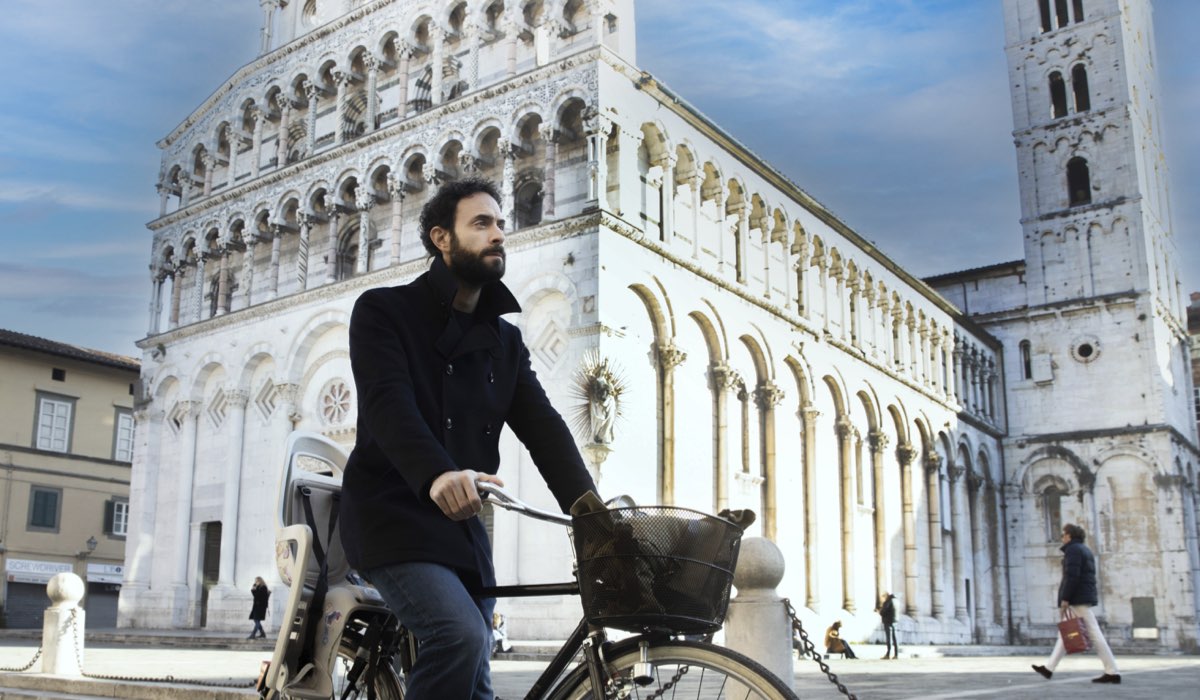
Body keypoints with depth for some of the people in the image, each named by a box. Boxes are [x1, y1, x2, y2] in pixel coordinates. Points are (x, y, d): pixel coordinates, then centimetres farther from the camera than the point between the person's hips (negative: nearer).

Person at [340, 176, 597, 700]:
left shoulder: (505, 340, 13)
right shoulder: (383, 311, -3)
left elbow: (542, 425, 0)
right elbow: (388, 403, -21)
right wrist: (437, 474, -41)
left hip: (463, 528, 6)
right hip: (393, 517, -6)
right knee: (460, 635, -28)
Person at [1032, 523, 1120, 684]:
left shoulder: (1073, 550, -10)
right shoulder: (1085, 550, 19)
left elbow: (1072, 575, -19)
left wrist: (1065, 598, -19)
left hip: (1077, 598, -11)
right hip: (1086, 597, 11)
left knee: (1094, 634, -9)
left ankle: (1113, 672, -9)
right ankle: (1049, 668, 15)